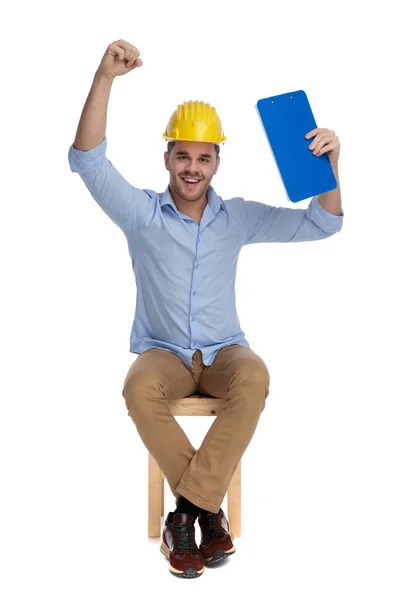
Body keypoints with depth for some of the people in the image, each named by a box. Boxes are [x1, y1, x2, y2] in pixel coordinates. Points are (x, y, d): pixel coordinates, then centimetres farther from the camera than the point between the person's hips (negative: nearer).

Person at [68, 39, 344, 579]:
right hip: (162, 352, -1)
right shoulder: (142, 213, -3)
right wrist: (105, 78, -29)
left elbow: (320, 224, 0)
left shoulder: (238, 217, 2)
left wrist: (330, 162, -19)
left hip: (223, 351, 1)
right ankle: (208, 507, -21)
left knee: (254, 378, -35)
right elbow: (88, 161, -17)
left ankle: (187, 511, -27)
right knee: (139, 388, -36)